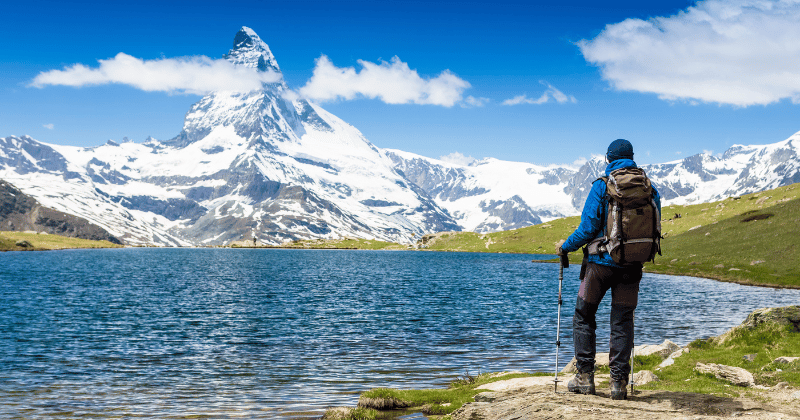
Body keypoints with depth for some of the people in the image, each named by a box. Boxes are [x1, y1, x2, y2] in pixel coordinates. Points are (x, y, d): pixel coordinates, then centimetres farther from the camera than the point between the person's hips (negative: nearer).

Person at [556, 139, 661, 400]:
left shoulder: (602, 185, -7)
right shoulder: (649, 188, 5)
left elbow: (588, 227, -10)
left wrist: (565, 247, 5)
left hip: (602, 261, -3)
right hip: (632, 266, 4)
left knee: (584, 315, 10)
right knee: (622, 321, 7)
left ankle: (585, 376, 9)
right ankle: (619, 381, 4)